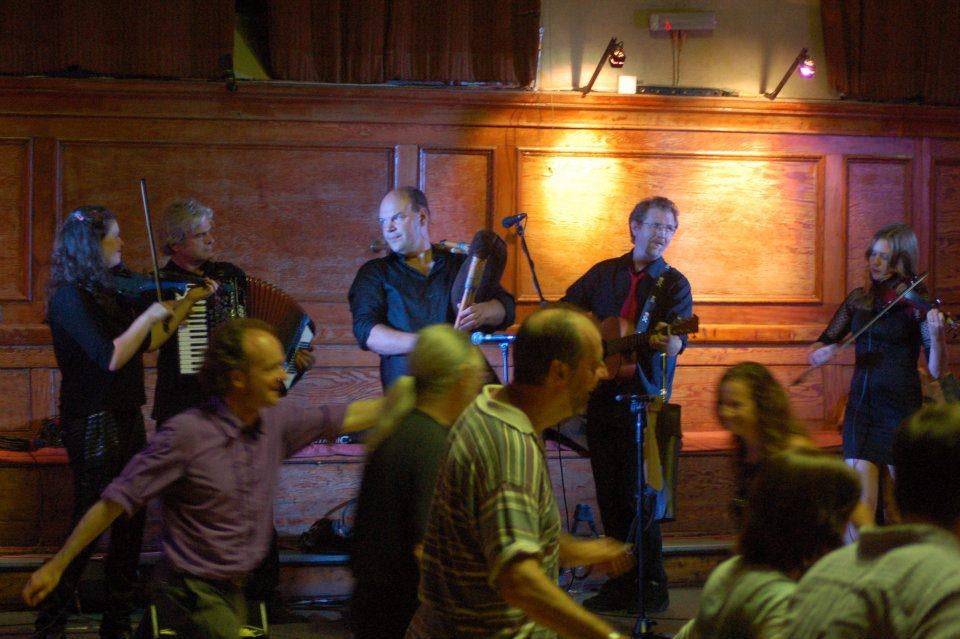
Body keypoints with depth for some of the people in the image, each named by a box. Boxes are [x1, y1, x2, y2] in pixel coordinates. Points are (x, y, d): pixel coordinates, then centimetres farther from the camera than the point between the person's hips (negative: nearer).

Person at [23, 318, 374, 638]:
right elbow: (116, 501, -17)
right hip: (193, 593, -7)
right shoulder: (187, 434, -19)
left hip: (232, 589, 7)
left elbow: (344, 418, 13)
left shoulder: (275, 423, 0)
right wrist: (55, 566, -14)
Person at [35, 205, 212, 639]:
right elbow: (112, 357, -22)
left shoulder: (106, 294, 12)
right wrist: (148, 315, -15)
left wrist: (189, 302, 13)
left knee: (130, 523, 10)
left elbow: (148, 343, 15)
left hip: (125, 419, 9)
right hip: (93, 422, -9)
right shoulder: (70, 298, -15)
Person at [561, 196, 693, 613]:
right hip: (601, 395, 4)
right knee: (610, 496, 7)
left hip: (644, 400, -4)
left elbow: (676, 337, -13)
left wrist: (669, 341, -36)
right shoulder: (604, 273, 13)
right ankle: (622, 583, 16)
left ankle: (652, 586, 1)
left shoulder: (674, 284, 3)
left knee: (638, 498, -8)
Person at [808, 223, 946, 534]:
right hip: (861, 404, 4)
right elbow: (819, 349, 15)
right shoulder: (859, 299, 9)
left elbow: (937, 371, -11)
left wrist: (937, 337, -30)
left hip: (901, 407, -4)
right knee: (860, 506, -5)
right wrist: (822, 352, -8)